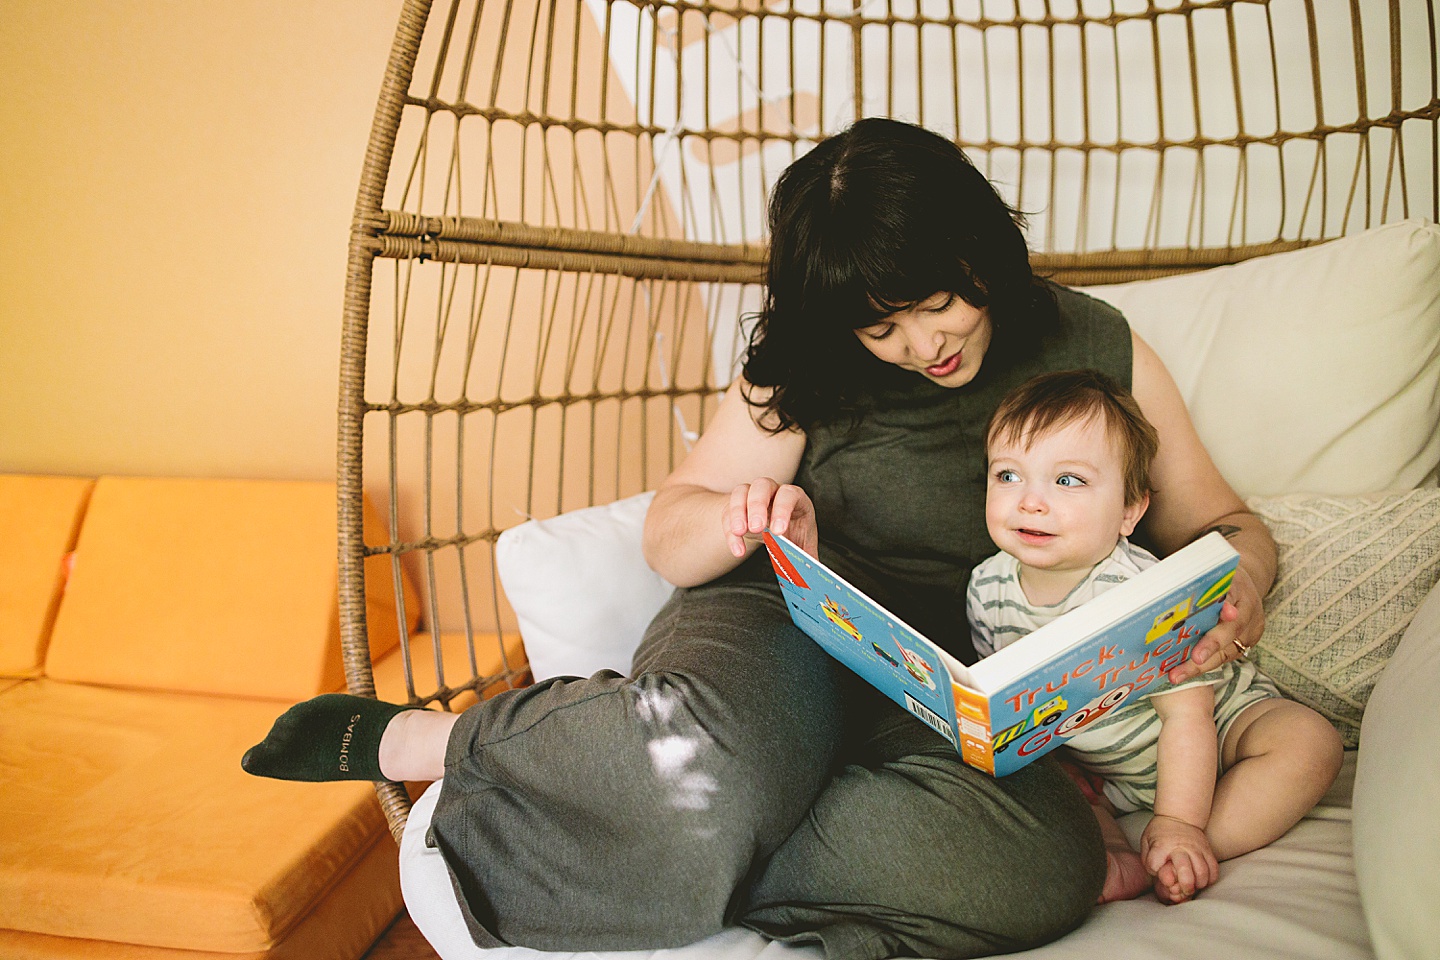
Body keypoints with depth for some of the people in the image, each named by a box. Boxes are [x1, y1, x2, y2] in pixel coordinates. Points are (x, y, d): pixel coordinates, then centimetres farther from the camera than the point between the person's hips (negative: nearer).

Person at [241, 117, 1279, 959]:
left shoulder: (1098, 349, 6)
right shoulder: (810, 372, 3)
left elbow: (1219, 523, 12)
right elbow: (669, 533, 5)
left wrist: (1237, 585, -14)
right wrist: (743, 521, -19)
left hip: (952, 697, 2)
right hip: (786, 621, -1)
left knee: (1047, 866, -34)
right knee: (702, 757, -40)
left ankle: (655, 867, -27)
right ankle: (420, 739, -15)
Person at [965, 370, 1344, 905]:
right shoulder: (987, 589, -15)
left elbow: (1187, 715, -26)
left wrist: (1178, 824, -28)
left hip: (1216, 721, -3)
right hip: (1093, 770, 4)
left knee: (1309, 741, -24)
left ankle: (1193, 855, -26)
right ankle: (1112, 852, -19)